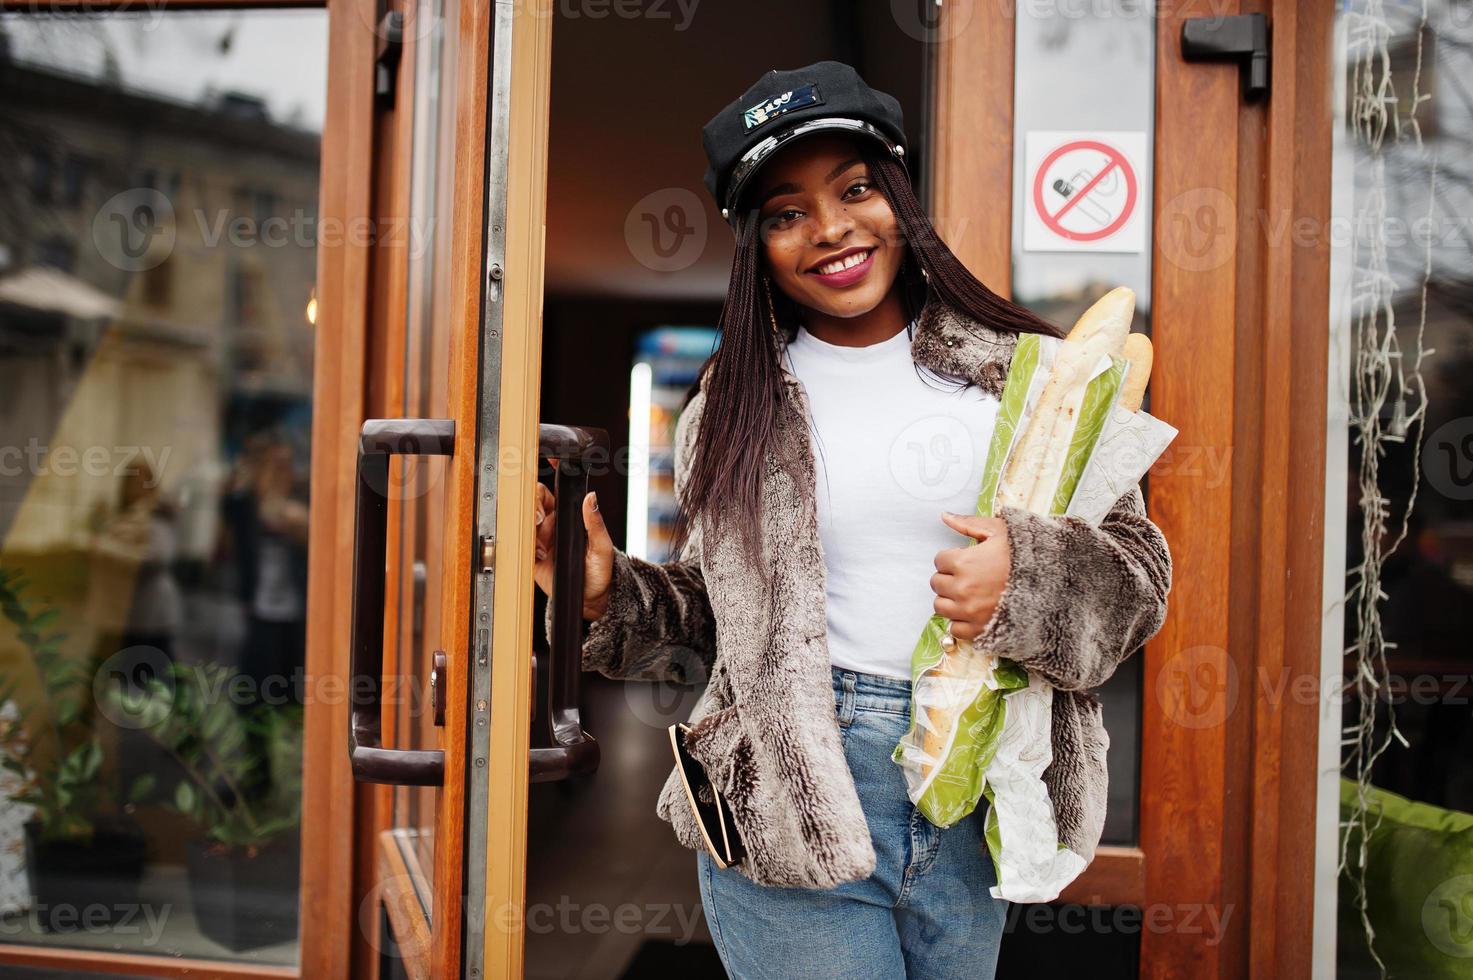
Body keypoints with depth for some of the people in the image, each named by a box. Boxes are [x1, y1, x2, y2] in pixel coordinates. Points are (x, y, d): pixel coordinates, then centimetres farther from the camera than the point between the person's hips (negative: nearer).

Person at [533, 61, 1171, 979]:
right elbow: (715, 618, 11)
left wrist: (1028, 572, -16)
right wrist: (608, 594, -7)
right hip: (791, 798, -1)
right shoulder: (733, 407, 5)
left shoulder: (1019, 369, 3)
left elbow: (1137, 561, 4)